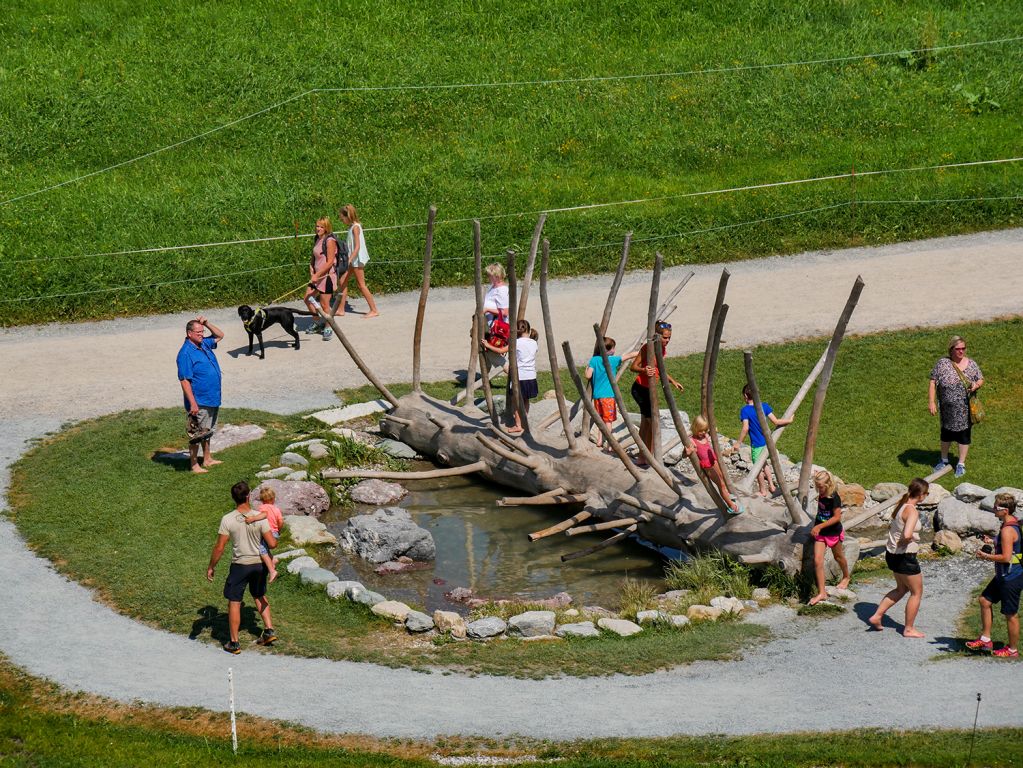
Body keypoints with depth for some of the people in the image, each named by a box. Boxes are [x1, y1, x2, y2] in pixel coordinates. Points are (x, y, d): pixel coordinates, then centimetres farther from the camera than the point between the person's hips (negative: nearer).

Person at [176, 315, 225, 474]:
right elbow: (184, 380, -22)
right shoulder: (185, 353, -20)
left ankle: (207, 459, 34)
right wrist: (193, 403, -25)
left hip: (213, 399, 9)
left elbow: (220, 335, 24)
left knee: (207, 431, 21)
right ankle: (194, 465, 10)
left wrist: (207, 324, 4)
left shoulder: (204, 344, 6)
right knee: (196, 434, 2)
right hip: (199, 402, -9)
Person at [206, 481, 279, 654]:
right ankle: (269, 631, 23)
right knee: (260, 596, 27)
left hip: (240, 565, -3)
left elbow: (219, 548, -13)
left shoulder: (228, 519, -16)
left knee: (234, 602, 8)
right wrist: (273, 537, 13)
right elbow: (272, 543, -11)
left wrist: (211, 567, 0)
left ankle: (234, 643, 12)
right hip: (259, 563, 3)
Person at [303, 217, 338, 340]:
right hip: (317, 275, 9)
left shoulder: (330, 241, -16)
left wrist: (317, 275, -19)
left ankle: (328, 329, 13)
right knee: (307, 299, 13)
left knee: (324, 305, -3)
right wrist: (311, 269, -1)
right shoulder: (317, 240, 10)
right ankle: (318, 322, 31)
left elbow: (330, 262, -19)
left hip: (327, 275, -9)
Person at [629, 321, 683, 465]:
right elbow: (633, 367, -19)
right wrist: (644, 370, -37)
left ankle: (643, 458, 22)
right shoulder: (647, 348, -19)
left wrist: (673, 381, 20)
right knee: (652, 422, -9)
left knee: (645, 423, 14)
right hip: (640, 388, -9)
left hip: (649, 389, 9)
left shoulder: (662, 349, 6)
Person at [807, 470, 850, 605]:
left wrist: (820, 526, -28)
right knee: (817, 561, -7)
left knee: (838, 557, 20)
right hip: (820, 533, 5)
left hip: (833, 533, -5)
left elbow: (837, 517, -24)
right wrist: (816, 526, 12)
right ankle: (822, 592, -4)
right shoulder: (821, 495, -2)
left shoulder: (834, 498, -23)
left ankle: (846, 577, 50)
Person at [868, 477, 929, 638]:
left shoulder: (901, 505, 5)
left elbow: (892, 527, 20)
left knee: (901, 589, 26)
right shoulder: (912, 511, -23)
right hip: (905, 557, -9)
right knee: (916, 592, 9)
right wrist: (903, 542, -17)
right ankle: (909, 629, 18)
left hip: (892, 554, 9)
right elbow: (907, 535, -37)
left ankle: (877, 616, 23)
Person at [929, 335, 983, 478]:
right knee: (946, 433, 16)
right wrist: (931, 402, -16)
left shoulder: (971, 364, -3)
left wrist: (977, 385, -17)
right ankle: (944, 461, 36)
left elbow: (981, 379, 7)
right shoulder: (942, 363, -9)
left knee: (964, 434, 7)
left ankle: (961, 464, 22)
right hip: (948, 409, 0)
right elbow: (933, 383, -9)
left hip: (965, 408, 0)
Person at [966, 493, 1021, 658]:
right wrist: (993, 542, 12)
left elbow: (1006, 557, -27)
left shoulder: (1007, 530, -23)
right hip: (1003, 576, 11)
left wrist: (987, 556, -14)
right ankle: (985, 639, 26)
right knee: (985, 600, 18)